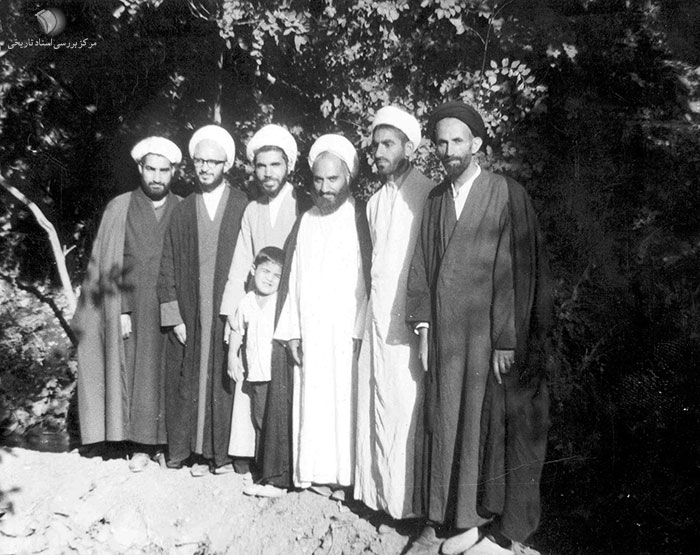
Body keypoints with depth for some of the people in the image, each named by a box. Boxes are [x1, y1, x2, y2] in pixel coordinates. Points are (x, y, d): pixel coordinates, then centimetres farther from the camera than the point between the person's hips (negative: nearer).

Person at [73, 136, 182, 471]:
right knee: (138, 375, 5)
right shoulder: (119, 208, 1)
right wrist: (120, 311, -7)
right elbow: (108, 264, 0)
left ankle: (172, 440, 20)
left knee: (171, 376, 5)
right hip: (134, 310, 0)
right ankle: (142, 444, 18)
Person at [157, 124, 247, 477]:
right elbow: (168, 268, 6)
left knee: (226, 380, 3)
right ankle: (198, 450, 19)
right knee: (191, 381, 6)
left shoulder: (245, 208, 1)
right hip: (190, 316, 2)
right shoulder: (182, 213, 8)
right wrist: (174, 316, -2)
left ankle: (224, 451, 18)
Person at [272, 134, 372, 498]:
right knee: (311, 402, 5)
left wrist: (360, 332, -12)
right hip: (309, 334, 4)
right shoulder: (306, 220, 12)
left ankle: (345, 476, 11)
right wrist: (292, 331, 5)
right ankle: (316, 475, 16)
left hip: (347, 331, -4)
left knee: (345, 400, -1)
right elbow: (294, 279, 11)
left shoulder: (361, 219, -1)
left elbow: (369, 279, -5)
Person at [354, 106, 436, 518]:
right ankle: (376, 488, 20)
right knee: (374, 402, 9)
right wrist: (368, 310, 11)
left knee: (405, 404, -3)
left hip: (410, 318, -7)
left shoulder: (428, 195, -6)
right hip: (377, 315, 7)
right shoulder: (376, 201, 16)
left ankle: (406, 498, 9)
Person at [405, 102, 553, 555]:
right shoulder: (435, 200, 10)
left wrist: (507, 340, -13)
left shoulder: (508, 195, -5)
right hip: (446, 335, 4)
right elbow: (423, 264, 9)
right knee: (448, 423, 9)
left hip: (492, 333, -4)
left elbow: (519, 271, -9)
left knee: (494, 427, 5)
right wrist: (423, 325, 1)